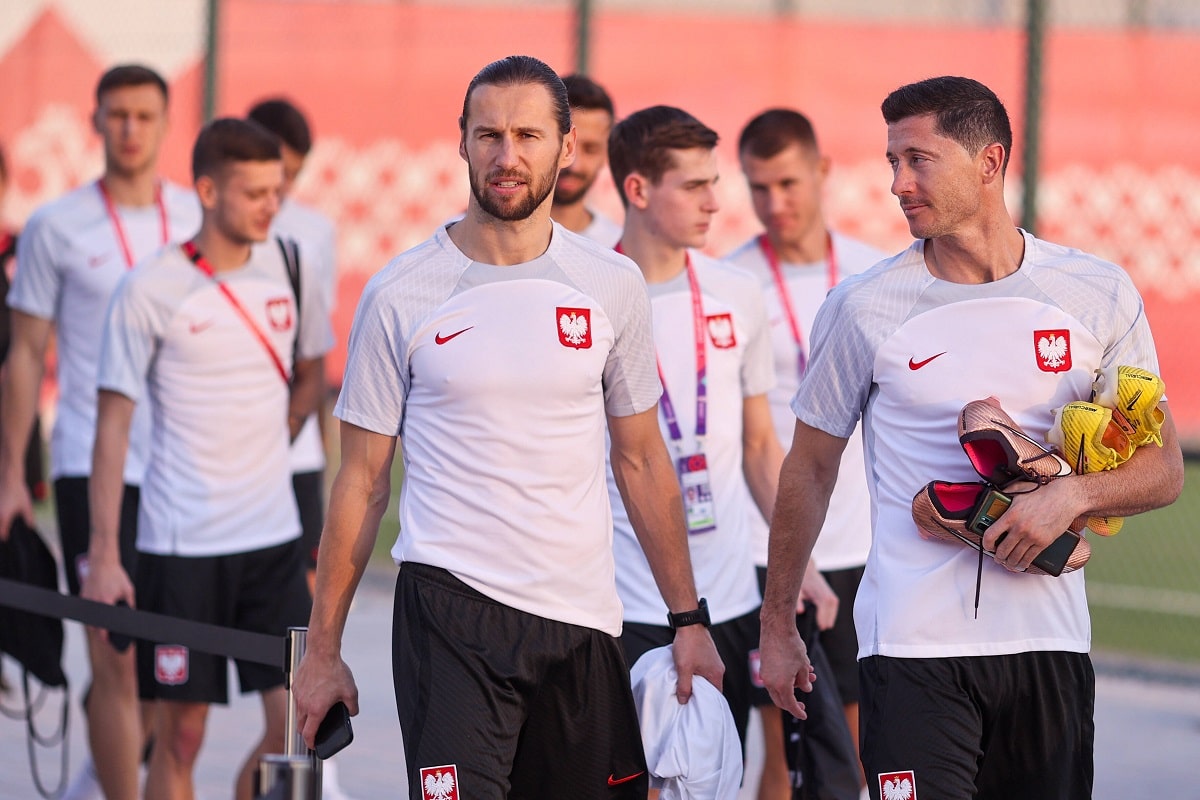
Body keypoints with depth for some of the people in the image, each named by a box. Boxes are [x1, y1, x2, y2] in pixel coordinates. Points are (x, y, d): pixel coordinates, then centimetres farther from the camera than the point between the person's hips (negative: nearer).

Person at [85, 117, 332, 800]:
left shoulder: (288, 269, 5)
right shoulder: (149, 290, -8)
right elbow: (114, 424, -7)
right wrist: (104, 556, -11)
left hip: (274, 537, 4)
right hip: (180, 543, -4)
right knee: (180, 736, 1)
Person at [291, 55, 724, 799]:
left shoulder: (614, 286, 7)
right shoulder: (401, 296, 0)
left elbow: (642, 461, 14)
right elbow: (363, 481, 4)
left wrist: (688, 620, 11)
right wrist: (323, 649, 2)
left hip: (585, 622, 3)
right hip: (450, 606, -3)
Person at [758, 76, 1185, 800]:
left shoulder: (1100, 295, 3)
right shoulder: (866, 307, 0)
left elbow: (1164, 469, 6)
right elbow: (810, 470, 9)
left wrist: (1071, 495, -13)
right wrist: (778, 623, 11)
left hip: (1049, 640, 2)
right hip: (914, 646, -2)